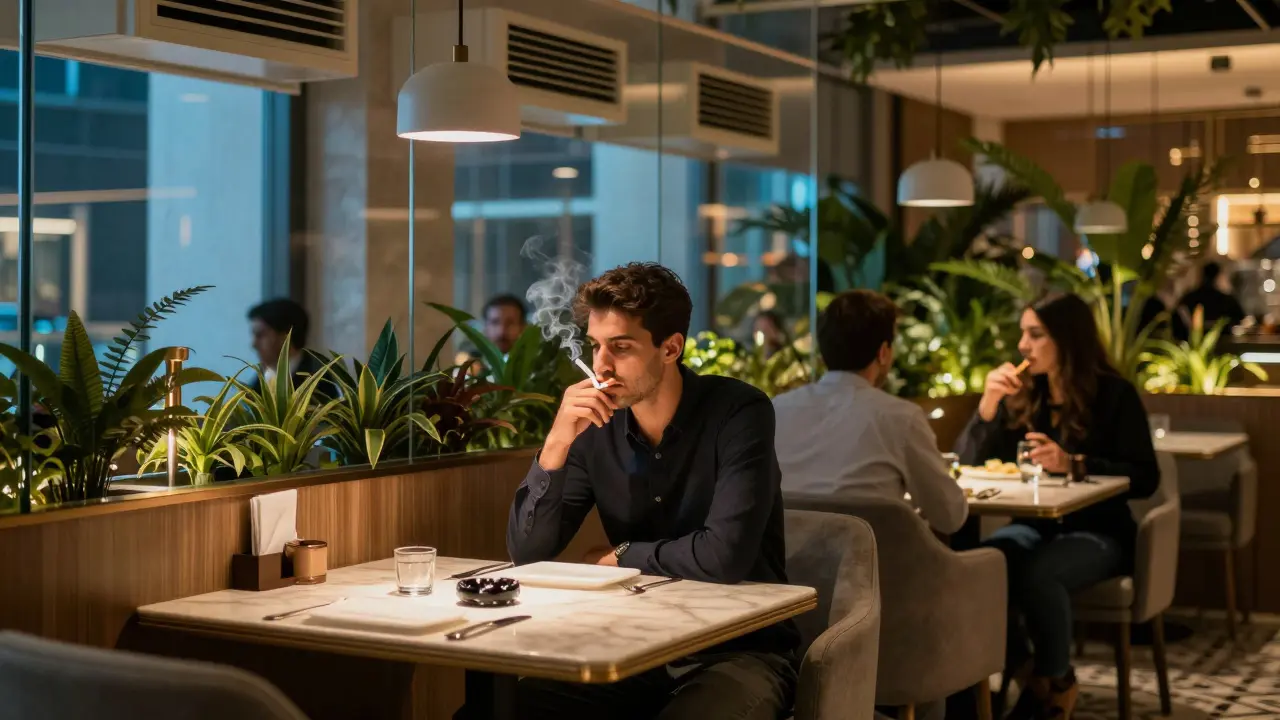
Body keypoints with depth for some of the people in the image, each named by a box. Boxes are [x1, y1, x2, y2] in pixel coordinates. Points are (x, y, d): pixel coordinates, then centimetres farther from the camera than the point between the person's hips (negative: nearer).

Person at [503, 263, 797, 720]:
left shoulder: (738, 413, -15)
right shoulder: (595, 427, 0)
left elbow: (724, 556, -25)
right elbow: (527, 551, -3)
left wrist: (619, 557, -9)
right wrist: (557, 442, -16)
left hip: (739, 651, -4)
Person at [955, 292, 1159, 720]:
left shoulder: (1115, 395, -6)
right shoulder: (1023, 392, 6)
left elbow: (1144, 479, -11)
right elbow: (969, 462, 3)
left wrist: (1073, 463, -22)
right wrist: (989, 402, -12)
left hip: (1099, 532, -4)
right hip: (1035, 526, 4)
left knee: (1036, 573, -34)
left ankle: (1056, 682, -7)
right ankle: (1023, 670, -6)